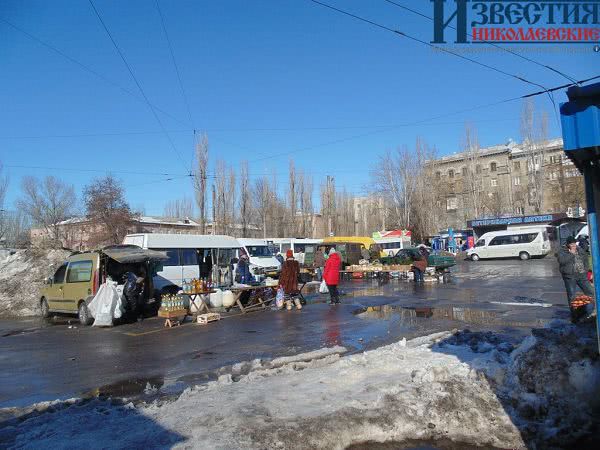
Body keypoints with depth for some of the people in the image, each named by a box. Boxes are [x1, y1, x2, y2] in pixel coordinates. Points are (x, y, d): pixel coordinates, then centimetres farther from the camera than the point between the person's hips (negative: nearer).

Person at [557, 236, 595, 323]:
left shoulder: (580, 250, 12)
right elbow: (561, 260, -21)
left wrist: (586, 270, 8)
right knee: (571, 296, -2)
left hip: (582, 275, 4)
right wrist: (571, 253, -17)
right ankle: (575, 315, 8)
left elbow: (586, 260, 19)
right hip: (569, 277, -4)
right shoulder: (562, 251, -3)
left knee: (590, 292, 2)